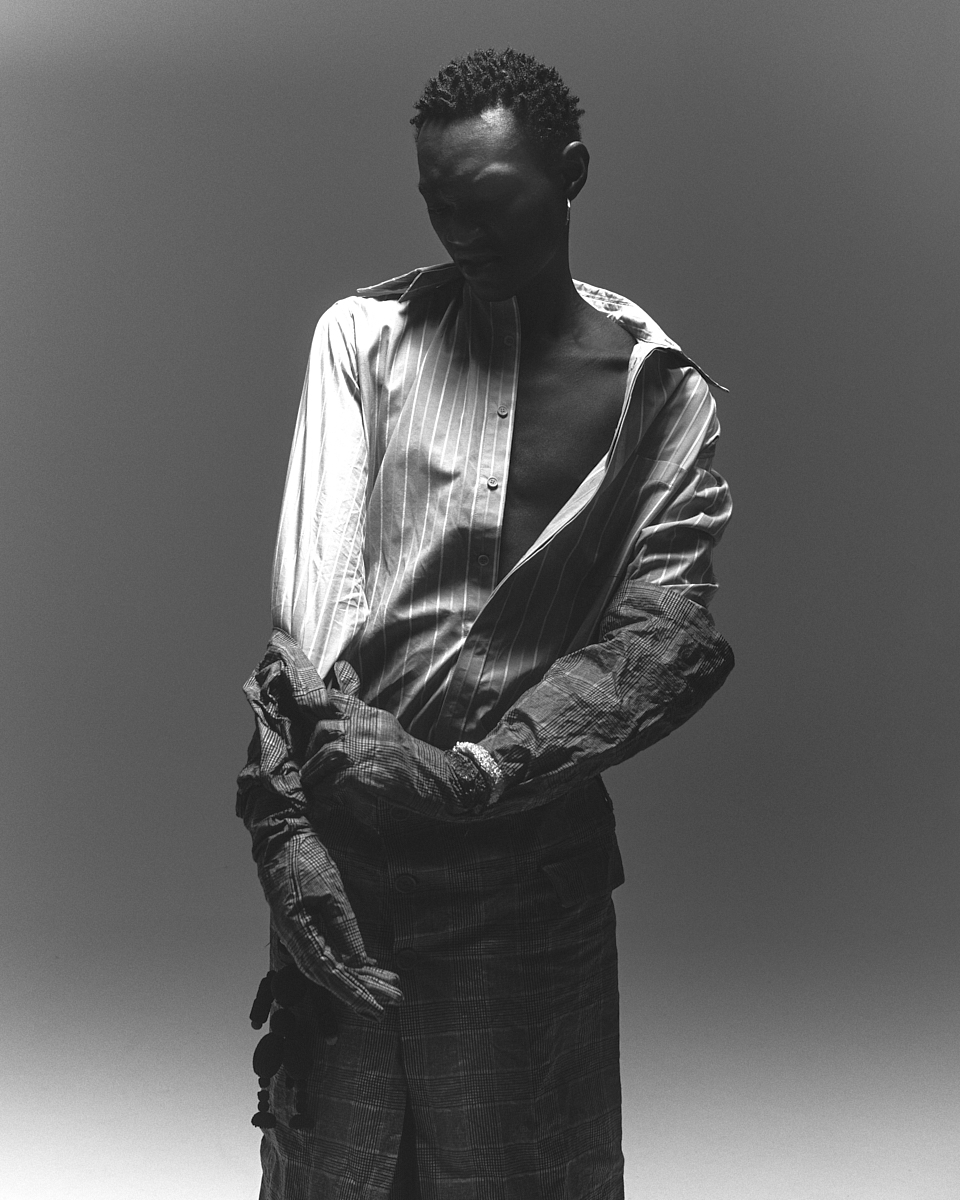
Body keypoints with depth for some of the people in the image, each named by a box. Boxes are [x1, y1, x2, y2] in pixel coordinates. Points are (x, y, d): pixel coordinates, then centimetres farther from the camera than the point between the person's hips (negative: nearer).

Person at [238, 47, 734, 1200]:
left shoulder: (660, 391, 4)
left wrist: (473, 774, -19)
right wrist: (286, 814, -17)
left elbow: (664, 638, -7)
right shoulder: (362, 333, 6)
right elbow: (310, 574, -6)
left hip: (531, 847, 0)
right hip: (341, 828, 1)